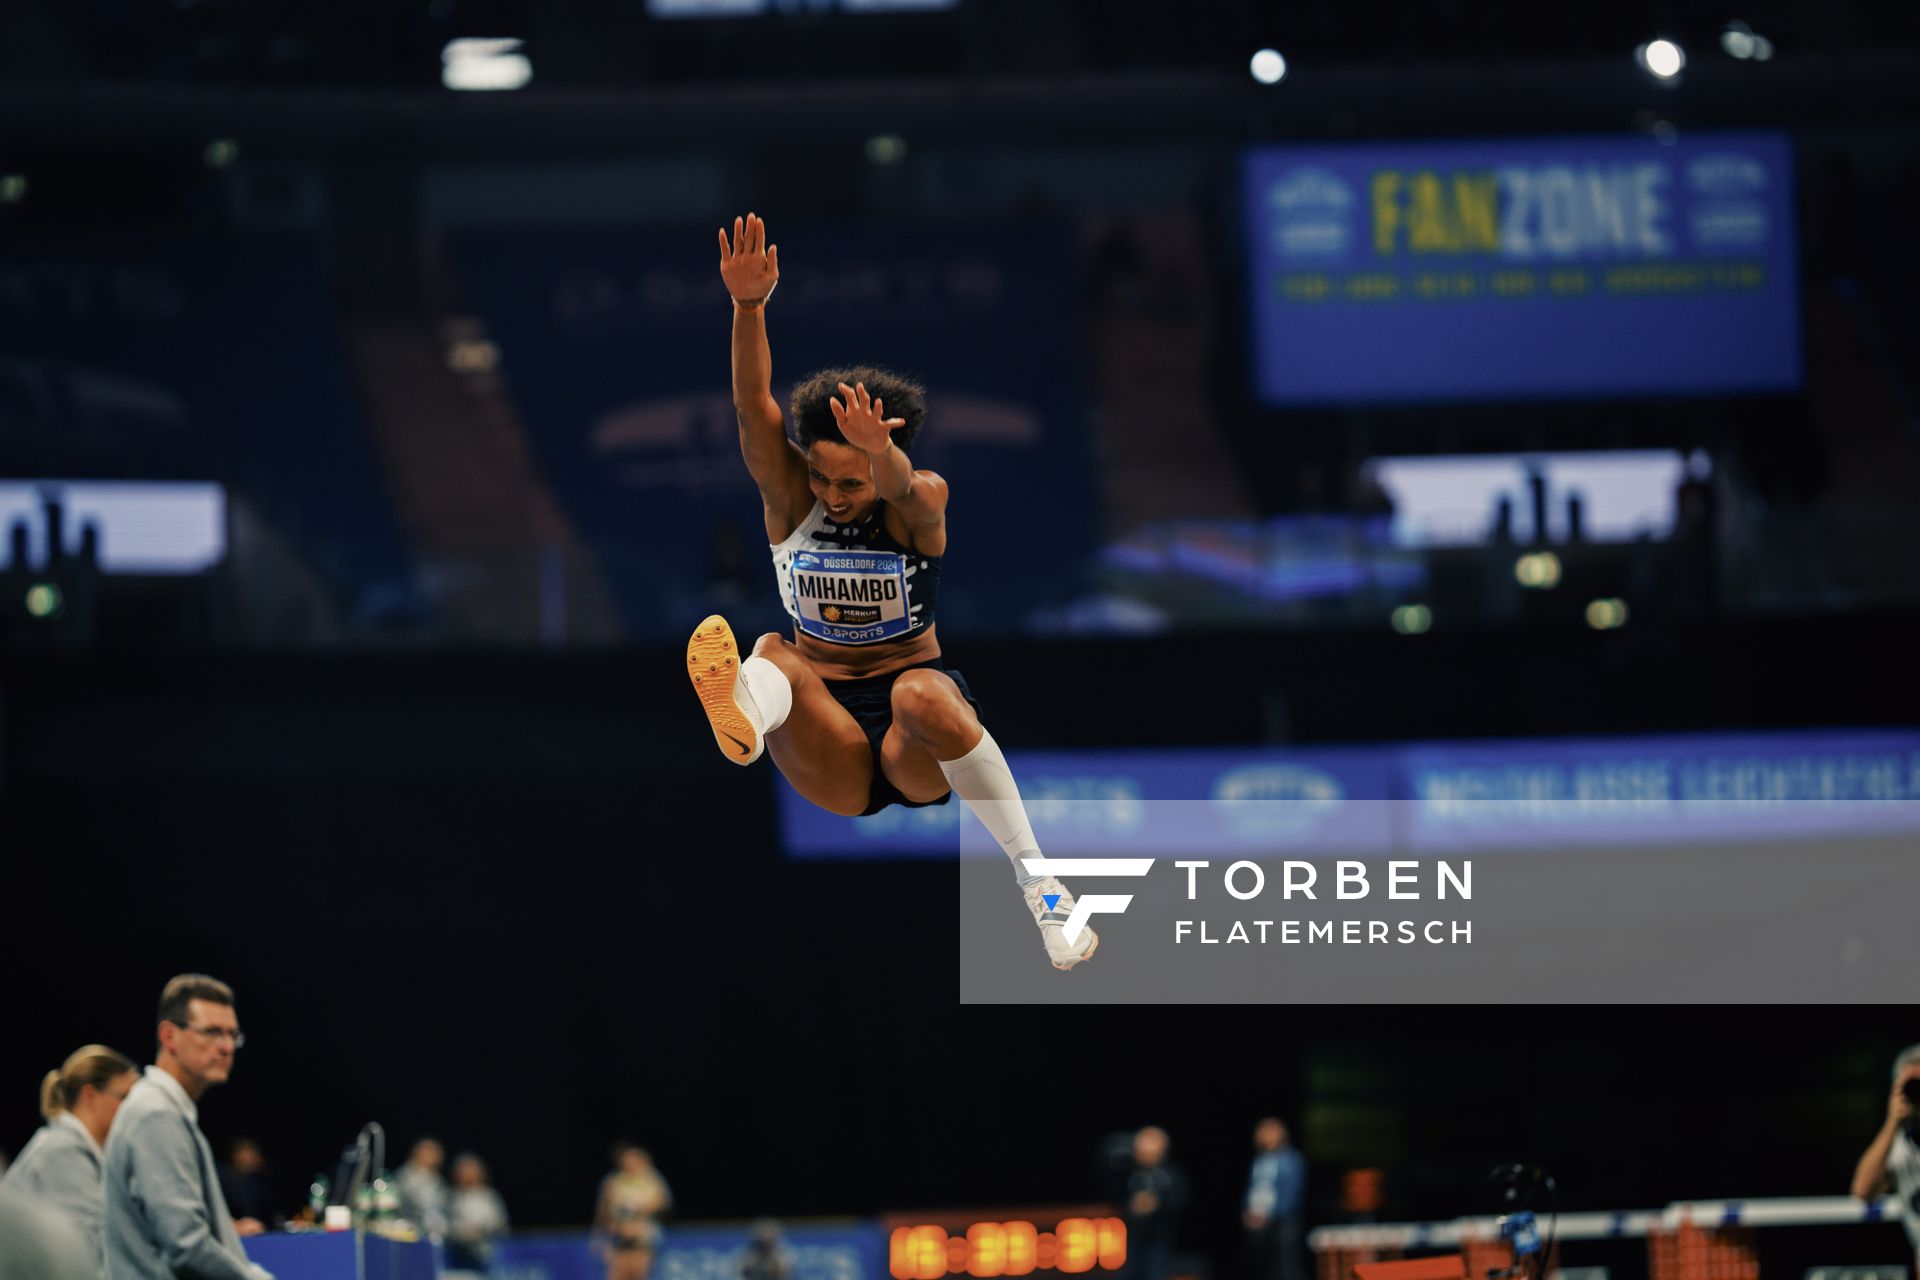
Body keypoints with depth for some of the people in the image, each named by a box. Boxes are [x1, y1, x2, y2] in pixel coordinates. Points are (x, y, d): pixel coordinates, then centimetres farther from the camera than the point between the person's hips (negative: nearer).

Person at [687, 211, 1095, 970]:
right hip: (830, 752, 2)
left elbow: (903, 489, -31)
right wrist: (748, 308, -33)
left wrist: (879, 452, -55)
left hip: (919, 758, -2)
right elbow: (753, 408, -16)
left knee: (923, 693, -37)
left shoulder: (921, 503, -5)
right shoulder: (789, 497, 1)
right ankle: (744, 720, -67)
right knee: (776, 653, -28)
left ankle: (1037, 880, -33)